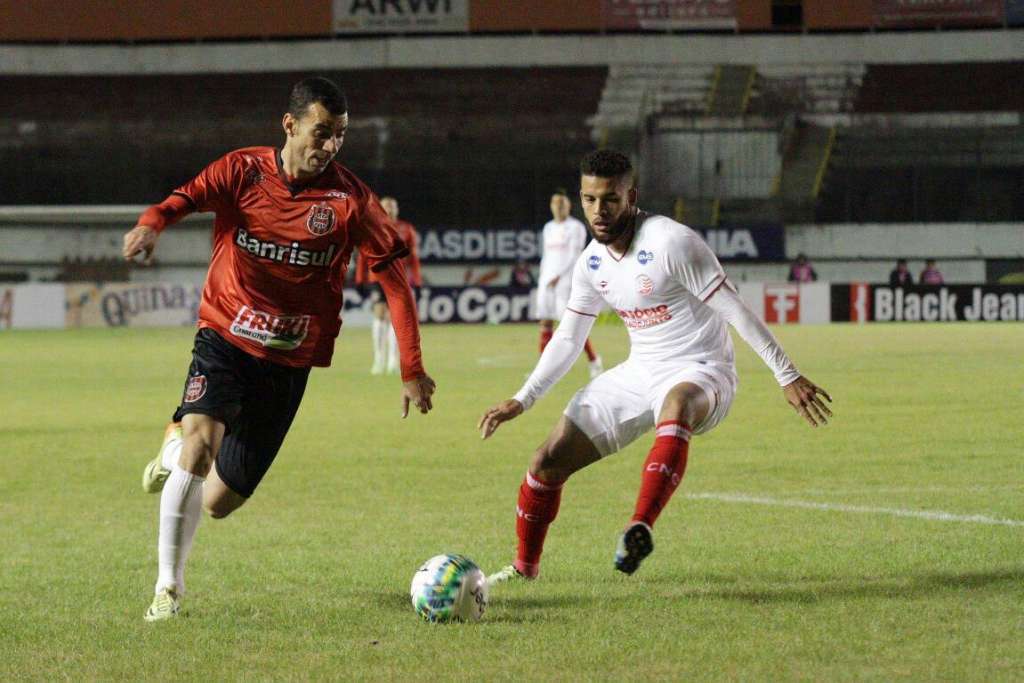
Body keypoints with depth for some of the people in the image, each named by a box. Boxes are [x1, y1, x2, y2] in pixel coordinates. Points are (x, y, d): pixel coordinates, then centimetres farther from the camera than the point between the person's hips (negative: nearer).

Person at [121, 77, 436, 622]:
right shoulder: (243, 171, -5)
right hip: (224, 338, -1)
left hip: (287, 361, 1)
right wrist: (151, 224, -43)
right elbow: (185, 198, -18)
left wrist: (412, 371, -8)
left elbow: (395, 278, -4)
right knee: (199, 444, -28)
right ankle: (169, 588, -11)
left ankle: (175, 448, 40)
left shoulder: (350, 200, -6)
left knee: (218, 503, 3)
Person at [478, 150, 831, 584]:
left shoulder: (670, 243, -19)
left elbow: (734, 310, -18)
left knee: (677, 406, -45)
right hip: (640, 374, 7)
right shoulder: (591, 263, 3)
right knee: (548, 461, 1)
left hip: (700, 373, -7)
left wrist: (787, 376, -19)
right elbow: (567, 339, 16)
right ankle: (525, 567, 23)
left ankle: (640, 528, -54)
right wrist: (522, 400, 9)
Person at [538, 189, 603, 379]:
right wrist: (542, 281, 16)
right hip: (547, 281, 6)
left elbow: (574, 256, -12)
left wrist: (558, 277, -21)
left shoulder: (576, 227, -4)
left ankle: (594, 361, 5)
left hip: (567, 280, -6)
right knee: (545, 323, -1)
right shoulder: (548, 228, 17)